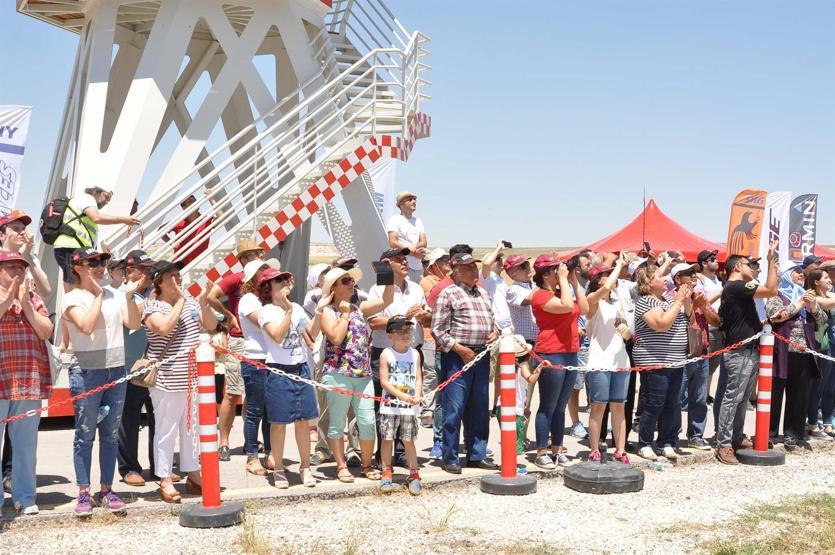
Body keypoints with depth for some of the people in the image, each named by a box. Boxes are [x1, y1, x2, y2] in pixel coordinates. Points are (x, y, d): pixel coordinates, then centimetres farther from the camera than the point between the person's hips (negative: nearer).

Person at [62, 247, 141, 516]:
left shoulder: (114, 294, 10)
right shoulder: (72, 298, -3)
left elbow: (133, 324, 2)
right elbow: (86, 326, -19)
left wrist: (129, 296, -7)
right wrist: (98, 295, -11)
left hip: (116, 370, 5)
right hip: (87, 372, -5)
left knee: (111, 434, 8)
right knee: (85, 434, -1)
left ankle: (106, 490, 14)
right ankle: (84, 493, 4)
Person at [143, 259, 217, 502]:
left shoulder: (190, 300, 10)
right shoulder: (152, 307, -8)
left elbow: (211, 325, 8)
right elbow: (164, 327, -26)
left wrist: (203, 302, -9)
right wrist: (180, 301, -18)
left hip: (194, 379, 6)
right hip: (168, 380, -6)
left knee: (192, 428, 14)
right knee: (167, 431, 0)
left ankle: (193, 475, 25)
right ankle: (165, 481, 8)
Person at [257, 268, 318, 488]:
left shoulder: (297, 308, 12)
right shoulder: (267, 311, -5)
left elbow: (312, 334, 6)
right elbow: (278, 336, -19)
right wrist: (288, 311, -21)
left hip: (301, 369, 5)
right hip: (279, 371, -5)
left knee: (303, 420, 7)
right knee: (279, 422, 1)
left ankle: (305, 467, 18)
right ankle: (278, 470, 12)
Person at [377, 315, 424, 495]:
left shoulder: (415, 354, 5)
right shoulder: (386, 354, -3)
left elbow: (418, 378, 3)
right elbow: (384, 381, -7)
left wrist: (417, 396, -15)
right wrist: (400, 395, -18)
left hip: (410, 406, 1)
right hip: (390, 405, -1)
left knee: (408, 440, 5)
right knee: (387, 439, 3)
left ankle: (414, 475, 14)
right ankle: (386, 474, 16)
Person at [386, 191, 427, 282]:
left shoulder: (418, 221, 20)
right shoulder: (395, 219, 0)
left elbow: (424, 243, 11)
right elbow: (393, 243, -10)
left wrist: (414, 247, -12)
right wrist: (413, 252, -13)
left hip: (418, 266, 6)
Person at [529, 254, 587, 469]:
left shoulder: (562, 292, 17)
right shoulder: (541, 295, -10)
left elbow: (584, 308, 9)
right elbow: (567, 306, -23)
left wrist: (574, 281, 7)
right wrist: (563, 279, -13)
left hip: (570, 354, 8)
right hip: (551, 355, -8)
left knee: (561, 407, 12)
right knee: (548, 407, -4)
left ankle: (557, 449, 19)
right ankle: (541, 453, 2)